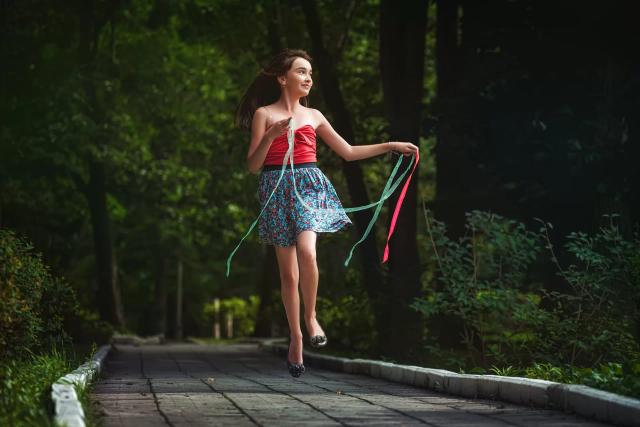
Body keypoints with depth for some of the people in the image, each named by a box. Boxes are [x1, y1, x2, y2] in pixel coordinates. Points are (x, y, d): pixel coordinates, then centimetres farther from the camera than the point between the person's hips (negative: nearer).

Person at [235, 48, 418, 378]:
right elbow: (253, 165, 0)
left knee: (307, 254, -26)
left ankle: (310, 317, -5)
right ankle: (296, 338, 16)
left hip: (309, 187, 1)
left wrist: (391, 146, 15)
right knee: (288, 273, 1)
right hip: (277, 189, -1)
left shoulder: (313, 116, 14)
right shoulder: (264, 114, 4)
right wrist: (272, 135, -15)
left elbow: (348, 152, 20)